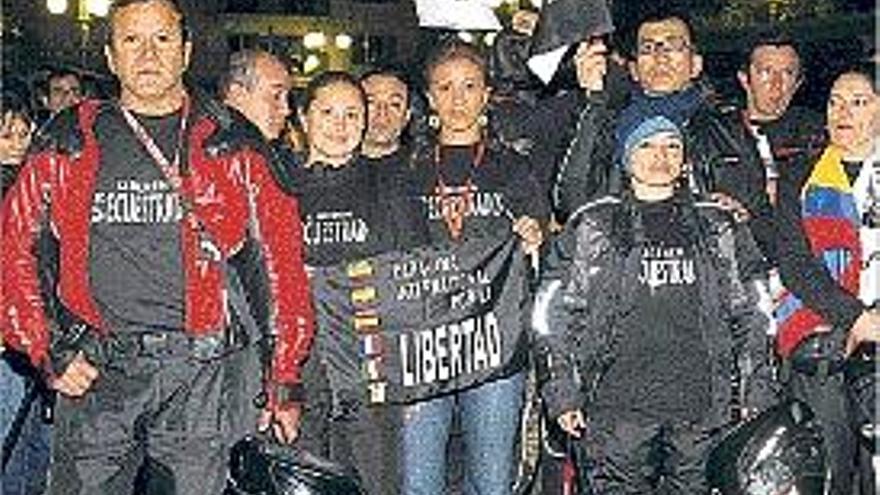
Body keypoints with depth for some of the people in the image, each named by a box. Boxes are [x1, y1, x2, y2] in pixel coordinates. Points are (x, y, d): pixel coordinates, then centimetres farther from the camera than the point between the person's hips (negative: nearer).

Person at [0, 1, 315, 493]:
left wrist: (284, 380, 3)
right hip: (93, 374, 1)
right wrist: (47, 351, 0)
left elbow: (279, 262, 5)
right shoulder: (68, 144, 9)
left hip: (200, 373, -1)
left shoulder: (230, 147, 6)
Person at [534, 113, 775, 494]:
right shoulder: (593, 227, 7)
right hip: (618, 405, -2)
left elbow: (746, 312, 16)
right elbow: (553, 311, 5)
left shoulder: (714, 227, 15)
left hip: (701, 404, 2)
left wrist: (758, 393, 9)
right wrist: (563, 392, -3)